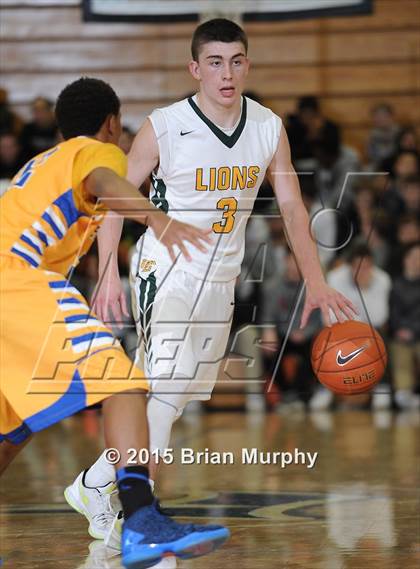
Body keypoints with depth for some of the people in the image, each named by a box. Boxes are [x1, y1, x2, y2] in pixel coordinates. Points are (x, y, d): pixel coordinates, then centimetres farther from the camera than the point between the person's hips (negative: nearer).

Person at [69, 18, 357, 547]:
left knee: (182, 394, 11)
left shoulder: (269, 127, -3)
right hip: (165, 270, -5)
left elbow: (291, 206, 5)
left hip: (220, 279, 6)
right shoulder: (163, 127, -15)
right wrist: (109, 274, -19)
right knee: (167, 383, -23)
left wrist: (315, 283, -1)